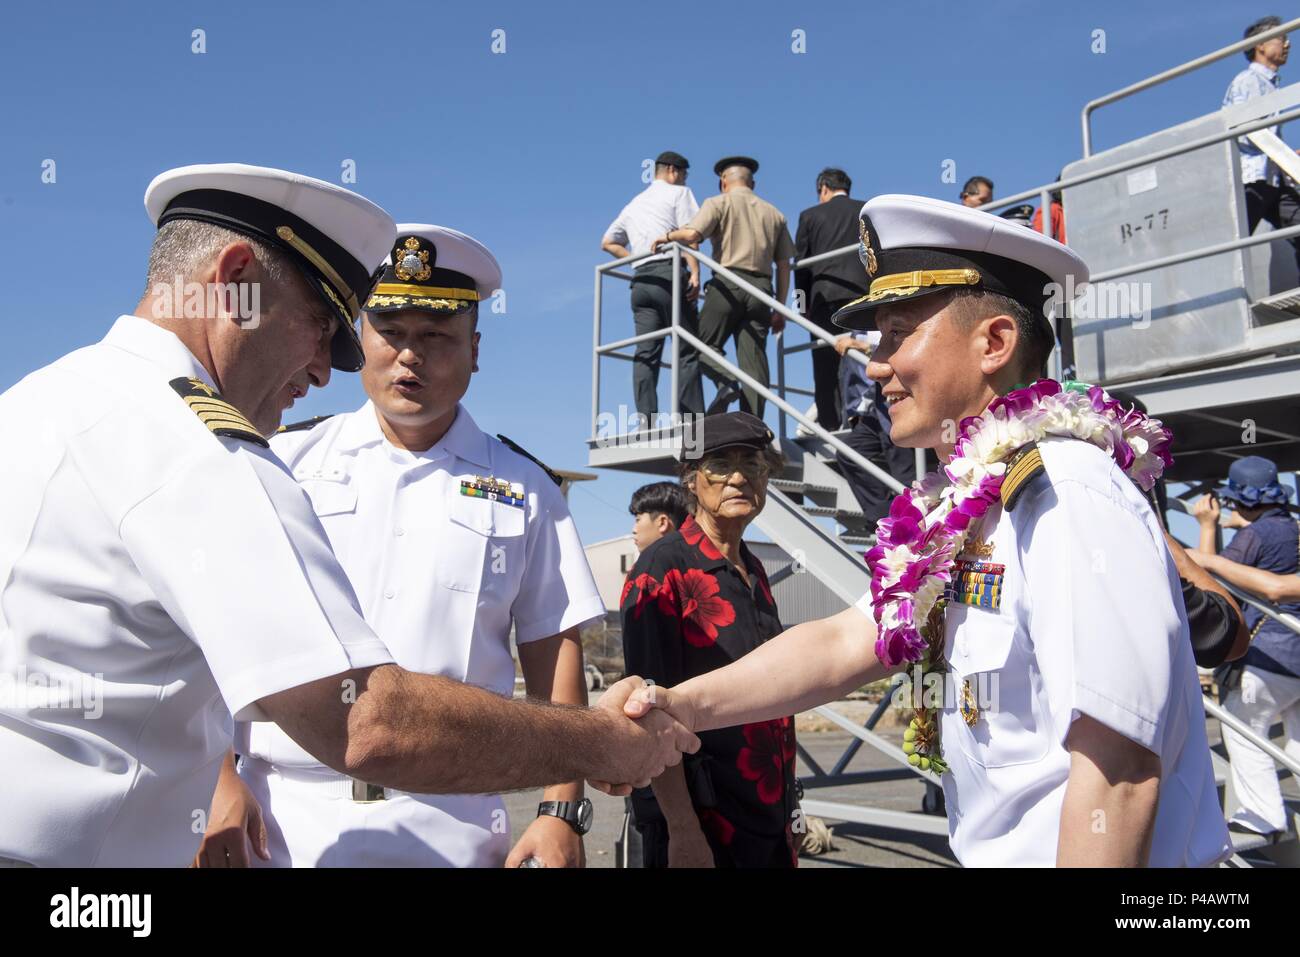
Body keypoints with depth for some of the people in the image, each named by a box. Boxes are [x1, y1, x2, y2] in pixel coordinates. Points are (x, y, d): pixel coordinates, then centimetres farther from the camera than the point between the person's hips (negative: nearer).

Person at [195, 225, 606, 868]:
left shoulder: (526, 494, 3)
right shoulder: (287, 462, 3)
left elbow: (554, 654, 2)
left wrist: (561, 812, -4)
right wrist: (222, 783, -4)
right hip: (279, 816, 1)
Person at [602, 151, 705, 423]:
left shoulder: (634, 204, 27)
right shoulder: (679, 193, 8)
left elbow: (608, 242, 31)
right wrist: (695, 272, -15)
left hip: (641, 279, 6)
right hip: (671, 274, -6)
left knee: (646, 354, -1)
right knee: (687, 352, -6)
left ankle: (645, 421, -12)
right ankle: (691, 421, -13)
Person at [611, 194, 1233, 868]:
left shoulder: (1069, 498, -24)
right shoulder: (964, 511, 4)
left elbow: (1119, 777, -27)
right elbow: (846, 643, 0)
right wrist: (685, 705, -11)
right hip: (995, 852, 7)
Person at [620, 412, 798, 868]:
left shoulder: (753, 572, 10)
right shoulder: (663, 568, -12)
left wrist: (785, 814, 17)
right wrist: (681, 830, -21)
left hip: (769, 818, 7)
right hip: (700, 823, -7)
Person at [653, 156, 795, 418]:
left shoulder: (719, 203, 8)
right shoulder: (774, 213, 22)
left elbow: (692, 235, -10)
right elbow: (784, 265, 17)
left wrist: (668, 236, 10)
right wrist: (779, 309, 18)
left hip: (728, 283, -4)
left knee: (705, 342, 5)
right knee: (754, 359, -1)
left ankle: (725, 382, -22)